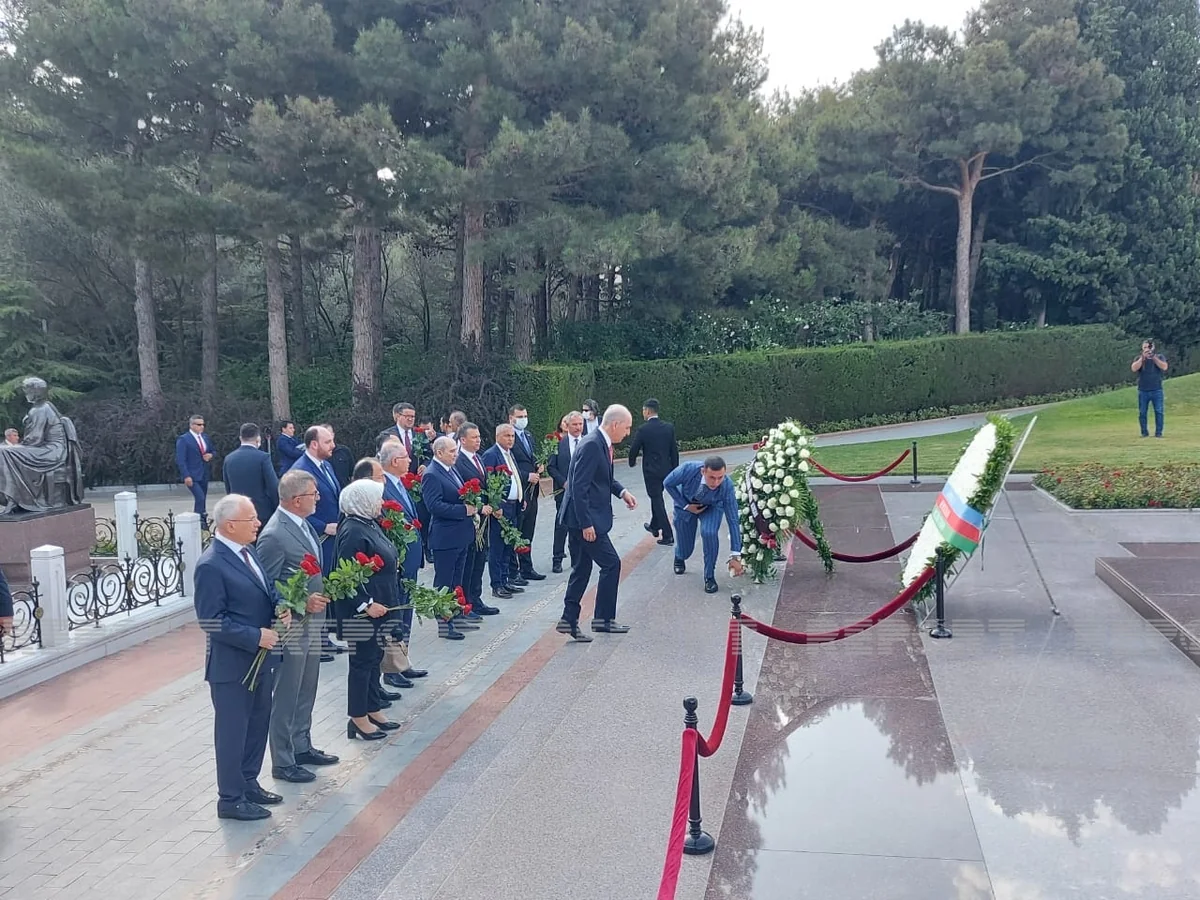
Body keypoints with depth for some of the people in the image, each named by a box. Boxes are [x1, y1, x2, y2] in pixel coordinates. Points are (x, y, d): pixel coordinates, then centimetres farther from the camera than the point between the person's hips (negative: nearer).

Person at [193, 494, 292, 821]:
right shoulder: (211, 565, -20)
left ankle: (248, 783, 35)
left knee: (258, 724, 19)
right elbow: (211, 621, -21)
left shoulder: (248, 551, 6)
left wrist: (282, 608, -3)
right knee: (232, 731, 5)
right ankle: (231, 799, 18)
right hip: (233, 664, -8)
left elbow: (268, 591, 18)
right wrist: (256, 637, -21)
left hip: (260, 658, 8)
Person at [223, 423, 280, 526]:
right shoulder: (262, 457, -10)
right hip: (263, 512, -4)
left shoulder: (228, 459, 5)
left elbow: (228, 489, 12)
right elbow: (274, 487, -11)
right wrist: (278, 510, 0)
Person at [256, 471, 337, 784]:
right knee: (286, 697, 5)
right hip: (291, 626, -9)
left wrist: (321, 591, 6)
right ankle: (283, 762, 17)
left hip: (310, 623, 9)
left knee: (306, 691, 21)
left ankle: (302, 747, 36)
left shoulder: (302, 523, 5)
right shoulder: (274, 536, -22)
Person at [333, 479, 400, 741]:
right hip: (361, 611, -9)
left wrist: (384, 602, 17)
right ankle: (358, 719, 13)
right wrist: (366, 604, -24)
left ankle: (373, 710, 29)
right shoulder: (353, 532, -21)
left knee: (374, 658, 17)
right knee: (362, 662, 1)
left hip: (378, 606, 9)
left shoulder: (370, 524, 8)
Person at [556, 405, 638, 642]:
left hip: (583, 518, 10)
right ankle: (603, 619, 9)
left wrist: (621, 492, 10)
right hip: (584, 517, -10)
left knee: (582, 569, 13)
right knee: (611, 563, -2)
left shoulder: (603, 444, 10)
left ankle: (569, 620, 18)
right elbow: (579, 486, -24)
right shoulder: (591, 446, -20)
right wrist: (586, 523, -24)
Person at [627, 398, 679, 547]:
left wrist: (632, 462, 15)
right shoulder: (669, 427, -1)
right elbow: (674, 450, 3)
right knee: (657, 497, 24)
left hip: (651, 470, -5)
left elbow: (634, 449, -7)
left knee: (657, 501, 1)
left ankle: (668, 536, -2)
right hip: (666, 470, 5)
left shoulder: (643, 430, -14)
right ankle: (654, 526, 39)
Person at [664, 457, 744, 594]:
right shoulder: (688, 469, -39)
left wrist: (735, 555, -31)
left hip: (712, 507, 0)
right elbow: (668, 483, -18)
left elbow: (733, 520, -31)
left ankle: (709, 577, -6)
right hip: (685, 504, 1)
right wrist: (685, 505, -19)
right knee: (686, 549, 8)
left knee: (709, 533, -29)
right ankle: (679, 557, 49)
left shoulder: (727, 486, -37)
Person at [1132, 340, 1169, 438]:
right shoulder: (1139, 358, 6)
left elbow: (1164, 367, -13)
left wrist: (1154, 357, -17)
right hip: (1143, 391, 1)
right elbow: (1134, 368, -11)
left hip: (1157, 390, -1)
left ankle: (1158, 432, 2)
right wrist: (1143, 357, -17)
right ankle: (1144, 432, 11)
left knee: (1159, 411, -4)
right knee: (1142, 413, 2)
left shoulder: (1159, 356, 4)